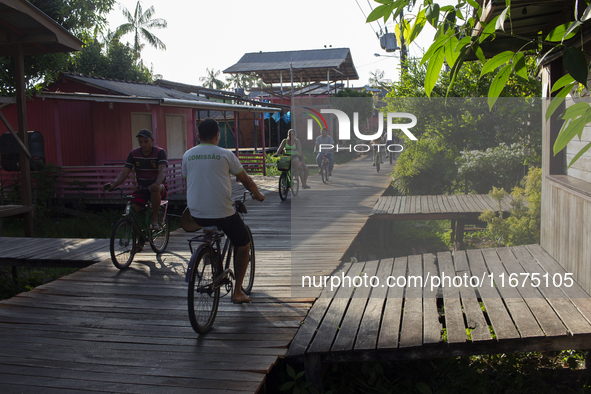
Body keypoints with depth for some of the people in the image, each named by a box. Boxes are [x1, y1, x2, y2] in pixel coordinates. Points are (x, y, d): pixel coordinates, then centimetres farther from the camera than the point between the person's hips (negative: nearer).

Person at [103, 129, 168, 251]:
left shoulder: (160, 152, -12)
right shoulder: (134, 154, -1)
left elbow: (162, 170, -29)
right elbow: (124, 172, -8)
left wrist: (157, 184, -51)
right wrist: (113, 185, -28)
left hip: (159, 186, -4)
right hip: (142, 188, 4)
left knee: (155, 189, -41)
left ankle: (155, 218, -19)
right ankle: (141, 240, 5)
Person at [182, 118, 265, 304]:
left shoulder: (188, 155, 7)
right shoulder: (225, 154, -3)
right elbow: (245, 180, 6)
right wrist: (258, 195, 25)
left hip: (196, 213, 5)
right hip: (223, 212, -4)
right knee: (244, 245, 16)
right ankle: (237, 292, 16)